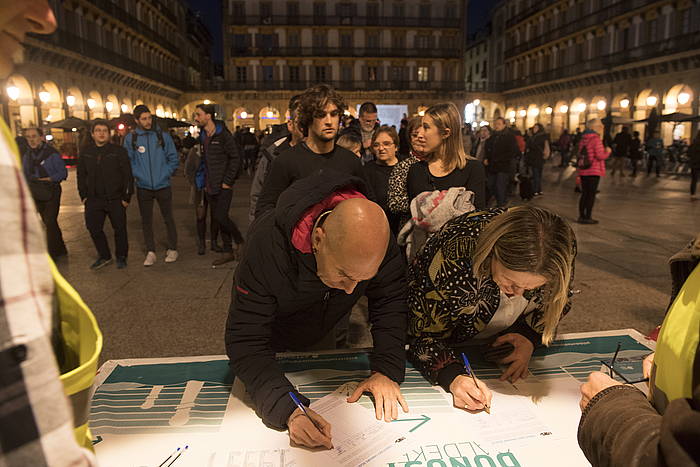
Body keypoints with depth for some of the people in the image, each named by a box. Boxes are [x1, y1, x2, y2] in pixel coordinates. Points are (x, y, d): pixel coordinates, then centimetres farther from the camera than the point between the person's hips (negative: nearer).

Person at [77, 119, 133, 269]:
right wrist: (83, 195, 8)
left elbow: (128, 176, -5)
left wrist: (126, 197, -9)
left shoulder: (119, 151, -5)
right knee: (94, 229, 6)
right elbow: (81, 175, 16)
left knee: (119, 229, 5)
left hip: (115, 199, -3)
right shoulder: (86, 153, 7)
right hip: (93, 199, 4)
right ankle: (104, 256, 23)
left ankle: (121, 257, 22)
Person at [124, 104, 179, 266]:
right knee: (146, 221, 6)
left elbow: (174, 159, 3)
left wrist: (165, 174, -4)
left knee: (168, 218, 7)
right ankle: (150, 252, 16)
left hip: (163, 186, -1)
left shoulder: (163, 136, 0)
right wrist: (138, 175, -7)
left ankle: (172, 249, 19)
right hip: (143, 187, 1)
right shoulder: (130, 138, 1)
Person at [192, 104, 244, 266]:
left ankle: (240, 242, 12)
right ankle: (228, 252, 18)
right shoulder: (202, 136, 12)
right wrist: (205, 182, 11)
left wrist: (227, 182, -14)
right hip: (210, 187, 7)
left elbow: (235, 158, -12)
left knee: (221, 217, -12)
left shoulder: (223, 135, -10)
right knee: (219, 219, 9)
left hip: (223, 186, -7)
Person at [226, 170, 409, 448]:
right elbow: (246, 343, -39)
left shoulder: (377, 238, -31)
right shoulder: (267, 245, -42)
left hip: (320, 337, 3)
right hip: (270, 347, -2)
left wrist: (387, 370, -34)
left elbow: (392, 303, -21)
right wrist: (287, 410, -51)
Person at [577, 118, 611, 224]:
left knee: (584, 193, 13)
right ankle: (588, 217, 1)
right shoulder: (596, 139, -14)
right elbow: (600, 156, -18)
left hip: (583, 171, 7)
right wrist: (607, 152, 2)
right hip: (594, 171, -7)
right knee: (591, 194, 0)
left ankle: (581, 216, 15)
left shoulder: (583, 139, 8)